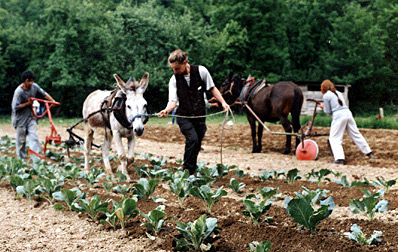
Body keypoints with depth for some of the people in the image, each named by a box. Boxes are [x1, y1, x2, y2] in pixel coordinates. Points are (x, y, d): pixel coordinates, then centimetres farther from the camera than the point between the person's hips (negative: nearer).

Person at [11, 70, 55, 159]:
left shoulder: (34, 86, -4)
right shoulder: (19, 91, -21)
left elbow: (44, 94, 7)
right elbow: (15, 107, -20)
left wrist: (53, 101, -5)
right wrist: (27, 103, -18)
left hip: (31, 117, 4)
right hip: (20, 118, -4)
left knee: (34, 136, -10)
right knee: (21, 140, 4)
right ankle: (21, 158, 17)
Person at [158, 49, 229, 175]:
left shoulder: (201, 71, -7)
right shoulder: (174, 79, -7)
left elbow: (212, 88, 5)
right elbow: (173, 100, -12)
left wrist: (223, 102, 0)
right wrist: (167, 110, -32)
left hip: (200, 115, 2)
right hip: (184, 116, -2)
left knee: (197, 145, 4)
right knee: (192, 139, -22)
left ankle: (192, 172, 19)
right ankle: (187, 171, -13)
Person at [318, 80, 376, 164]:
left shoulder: (326, 96, 0)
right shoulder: (338, 93, 20)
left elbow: (328, 111, 1)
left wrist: (323, 107, 20)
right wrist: (326, 106, 26)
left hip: (338, 116, -7)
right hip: (348, 113, 7)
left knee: (334, 138, -3)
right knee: (356, 134, 16)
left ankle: (339, 158, -20)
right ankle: (369, 153, 23)